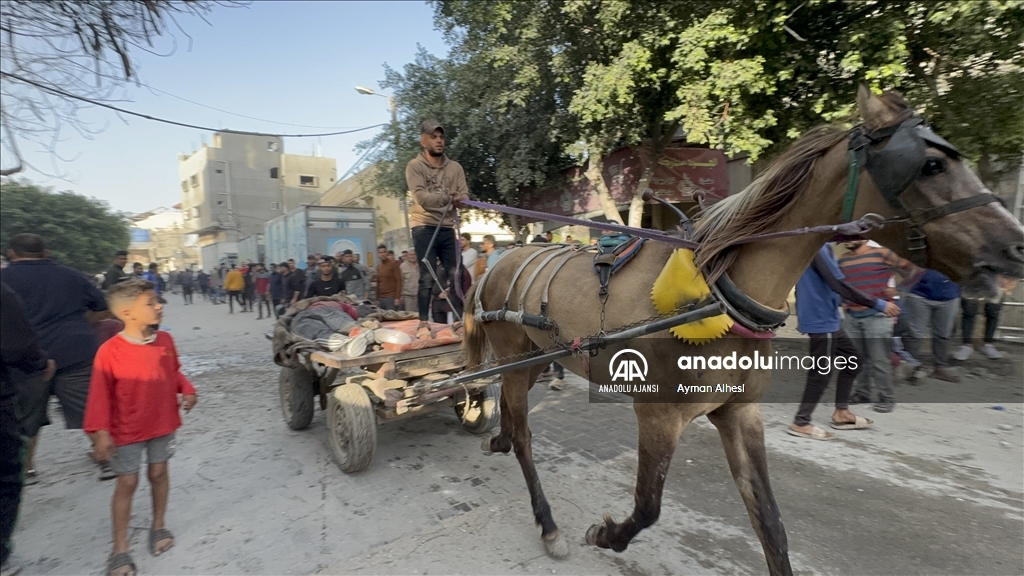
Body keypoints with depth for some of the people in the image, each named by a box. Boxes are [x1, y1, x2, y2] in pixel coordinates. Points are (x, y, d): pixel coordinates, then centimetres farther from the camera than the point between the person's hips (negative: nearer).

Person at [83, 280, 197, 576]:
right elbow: (101, 395, -15)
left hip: (163, 423, 4)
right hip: (127, 430, -3)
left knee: (158, 473, 16)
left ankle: (159, 525, 37)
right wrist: (100, 431, -17)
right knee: (127, 483, 6)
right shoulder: (109, 350, -19)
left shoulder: (165, 340, -5)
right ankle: (120, 549, 22)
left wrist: (187, 391, -8)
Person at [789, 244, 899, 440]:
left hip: (824, 318, 10)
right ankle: (801, 423, 9)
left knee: (852, 359, 19)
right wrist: (878, 304, -20)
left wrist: (802, 316, 26)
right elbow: (839, 285, -25)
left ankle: (841, 412, 26)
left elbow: (809, 284, 19)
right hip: (822, 320, -10)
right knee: (821, 373, -1)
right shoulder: (819, 246, -20)